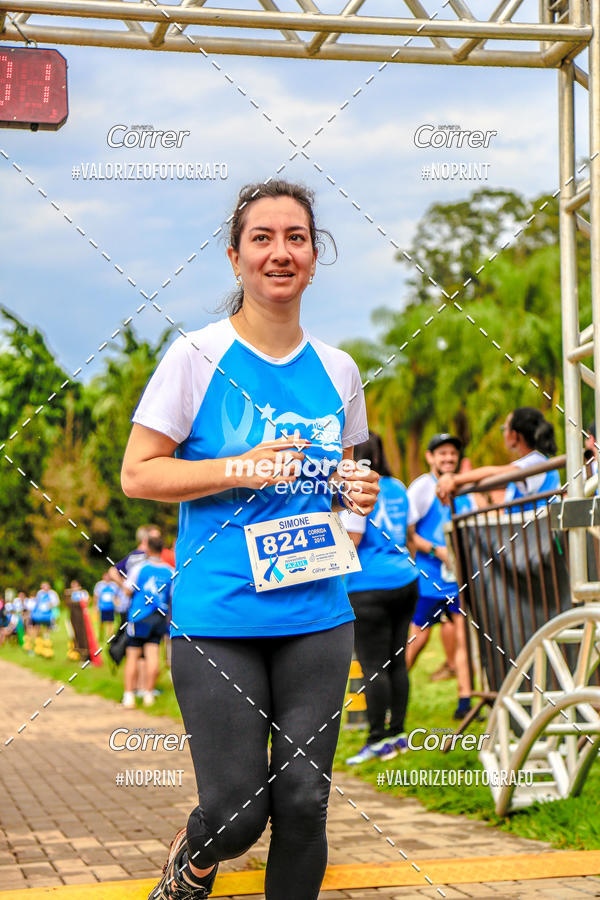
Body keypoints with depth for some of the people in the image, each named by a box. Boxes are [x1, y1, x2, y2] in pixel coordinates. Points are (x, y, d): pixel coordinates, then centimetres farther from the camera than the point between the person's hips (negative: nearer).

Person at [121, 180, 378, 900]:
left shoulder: (337, 370, 9)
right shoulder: (197, 357, -5)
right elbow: (137, 475, -5)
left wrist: (357, 491, 0)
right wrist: (242, 468, -17)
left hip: (317, 616, 4)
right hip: (218, 617, -4)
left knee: (304, 803, 4)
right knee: (236, 814, -4)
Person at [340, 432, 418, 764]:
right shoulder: (397, 487, 13)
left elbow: (351, 539, -15)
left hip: (371, 587, -8)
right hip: (406, 580, 8)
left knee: (373, 666, -4)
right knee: (396, 661, 12)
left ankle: (378, 739, -3)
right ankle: (398, 733, 16)